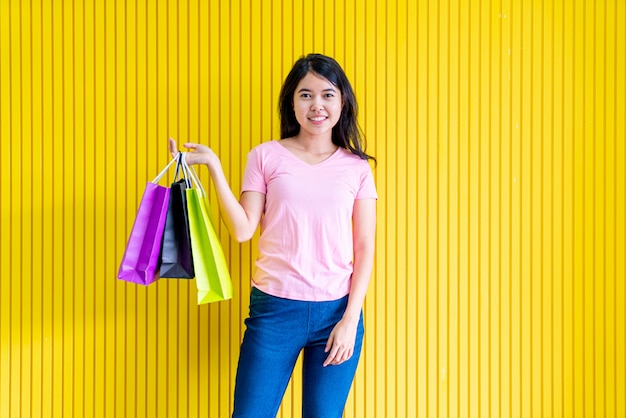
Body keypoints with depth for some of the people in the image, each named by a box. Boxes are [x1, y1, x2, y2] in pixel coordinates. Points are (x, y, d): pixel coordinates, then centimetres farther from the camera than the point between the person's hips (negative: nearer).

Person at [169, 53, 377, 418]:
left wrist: (350, 320, -5)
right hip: (275, 307, 0)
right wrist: (213, 166, -9)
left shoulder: (356, 167, 5)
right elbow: (243, 229, -4)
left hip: (337, 310, 1)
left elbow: (365, 249, 3)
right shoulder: (266, 156, 4)